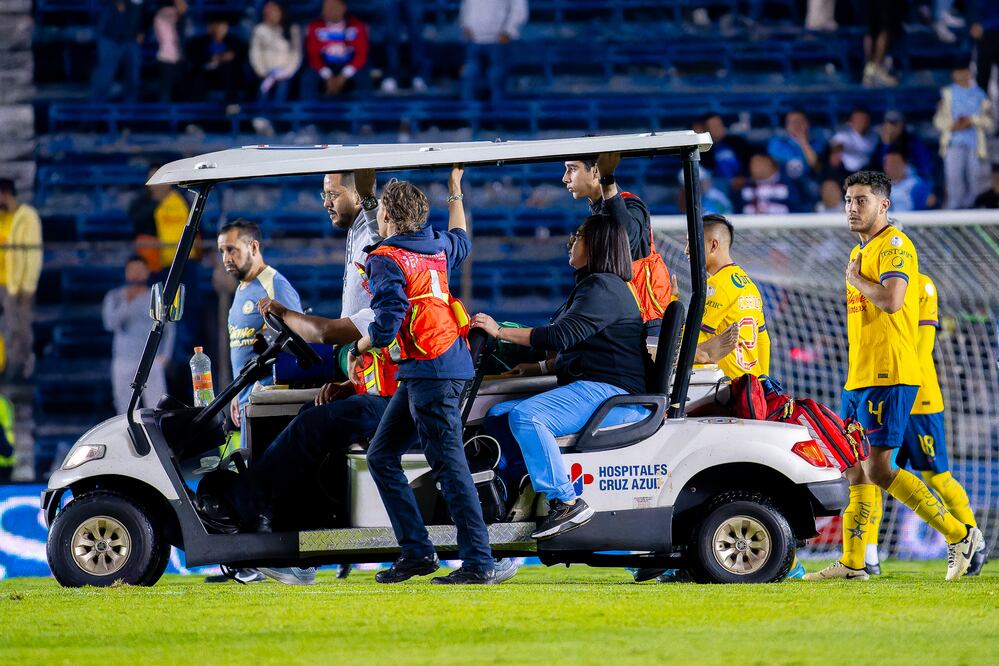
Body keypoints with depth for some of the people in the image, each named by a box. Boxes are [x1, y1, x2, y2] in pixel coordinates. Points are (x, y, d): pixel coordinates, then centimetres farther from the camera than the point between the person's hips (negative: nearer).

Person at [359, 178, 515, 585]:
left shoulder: (387, 259, -12)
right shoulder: (437, 246, 14)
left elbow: (386, 326, -19)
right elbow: (461, 242, 39)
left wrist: (358, 349, 0)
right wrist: (455, 194, 51)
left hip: (430, 371, -9)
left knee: (449, 466, -10)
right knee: (381, 456, 14)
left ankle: (479, 563, -12)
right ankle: (416, 551, 11)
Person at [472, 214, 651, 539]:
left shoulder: (603, 288, -12)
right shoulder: (593, 286, 23)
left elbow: (561, 336, -21)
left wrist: (500, 332, -17)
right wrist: (539, 367, 20)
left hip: (611, 391, -11)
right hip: (588, 389, 11)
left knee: (524, 416, -31)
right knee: (498, 413, 9)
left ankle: (567, 502, -30)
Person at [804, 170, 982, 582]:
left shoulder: (894, 246, -11)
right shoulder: (861, 252, 20)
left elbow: (891, 299, -26)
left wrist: (856, 280, -10)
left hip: (887, 378, -10)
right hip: (859, 378, 10)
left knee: (878, 470, -13)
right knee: (855, 470, 8)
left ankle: (959, 534, -6)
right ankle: (852, 563, 11)